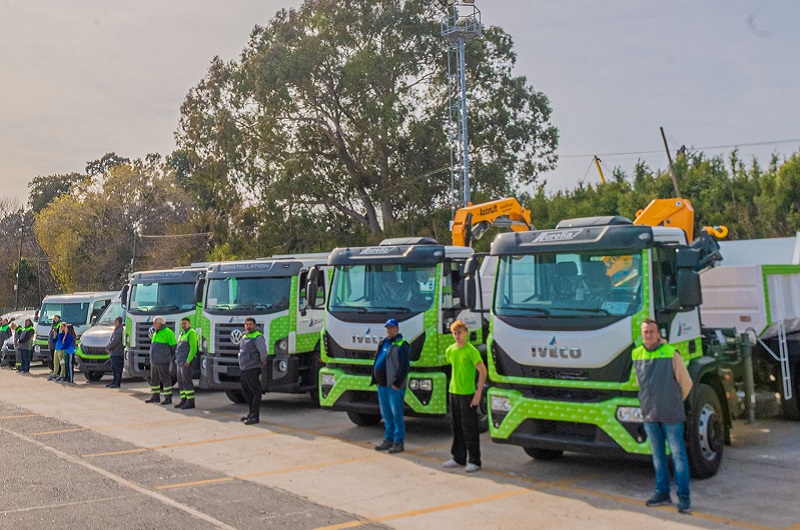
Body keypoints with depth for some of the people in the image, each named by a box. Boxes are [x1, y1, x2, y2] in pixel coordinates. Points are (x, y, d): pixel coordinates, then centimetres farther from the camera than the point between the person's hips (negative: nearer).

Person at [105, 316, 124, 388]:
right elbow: (111, 340, 26)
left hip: (117, 353, -11)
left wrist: (108, 347, -9)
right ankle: (113, 382, 22)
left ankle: (117, 383, -6)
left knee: (117, 369, -7)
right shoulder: (116, 330, 19)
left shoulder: (119, 331, -15)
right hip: (114, 353, 11)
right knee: (113, 369, 15)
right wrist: (108, 347, 12)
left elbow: (114, 341, -21)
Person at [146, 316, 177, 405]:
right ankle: (155, 397, 22)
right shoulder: (155, 333, 17)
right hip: (154, 361, 9)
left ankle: (168, 398, -1)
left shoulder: (167, 332, -10)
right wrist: (152, 359, 17)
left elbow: (173, 346, -8)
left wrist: (168, 356, 1)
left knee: (165, 379, -5)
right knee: (154, 379, 12)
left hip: (163, 361, -9)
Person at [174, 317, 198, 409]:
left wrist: (188, 361, -21)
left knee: (186, 381, -10)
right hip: (180, 362, 9)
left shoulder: (191, 333, -8)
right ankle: (183, 400, 14)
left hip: (186, 362, -9)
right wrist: (177, 360, 18)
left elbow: (193, 348, -16)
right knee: (180, 382, 9)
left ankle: (190, 401, -9)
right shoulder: (182, 334, 22)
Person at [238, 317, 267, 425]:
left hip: (253, 369, -10)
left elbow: (263, 351, -22)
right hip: (243, 368, 10)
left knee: (255, 393, -4)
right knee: (246, 392, 16)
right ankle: (251, 412, 26)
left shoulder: (257, 337, -13)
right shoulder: (244, 336, 16)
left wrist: (262, 362, -8)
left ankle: (255, 416, -3)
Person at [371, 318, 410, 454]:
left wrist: (397, 383, -17)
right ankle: (388, 440, 21)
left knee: (397, 414, -3)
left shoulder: (401, 345, -8)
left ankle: (399, 442, 2)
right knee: (386, 414, 13)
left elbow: (404, 366, -13)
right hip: (381, 385, 8)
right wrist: (375, 379, 14)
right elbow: (376, 360, 22)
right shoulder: (383, 343, 16)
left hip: (394, 387, -8)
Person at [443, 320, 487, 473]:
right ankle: (458, 458, 23)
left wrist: (478, 393, -17)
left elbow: (483, 371, -14)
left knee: (469, 428, -3)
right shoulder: (450, 350, 8)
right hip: (453, 393, 7)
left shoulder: (471, 350, -12)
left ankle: (474, 461, 5)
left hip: (467, 394, -6)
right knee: (457, 427, 13)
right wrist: (453, 386, 16)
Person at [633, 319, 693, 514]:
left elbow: (686, 383, 1)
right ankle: (662, 493, 20)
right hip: (649, 414, 4)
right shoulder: (636, 355, 4)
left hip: (671, 415, -4)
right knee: (658, 455, 11)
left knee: (678, 454, -1)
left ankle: (683, 497, 3)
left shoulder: (671, 354, -8)